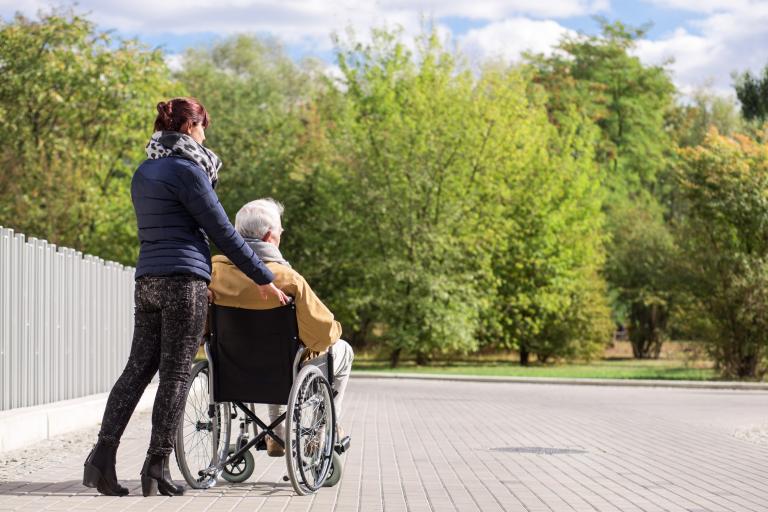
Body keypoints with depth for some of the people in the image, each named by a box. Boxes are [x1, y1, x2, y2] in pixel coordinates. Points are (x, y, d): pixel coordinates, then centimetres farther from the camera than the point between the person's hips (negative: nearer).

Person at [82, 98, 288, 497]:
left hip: (146, 280, 7)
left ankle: (103, 454, -4)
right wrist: (263, 279, -4)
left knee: (138, 367, 6)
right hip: (184, 280, -7)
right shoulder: (187, 169, -8)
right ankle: (157, 466, -3)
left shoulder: (143, 173, 17)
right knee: (175, 373, -3)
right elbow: (221, 231, -9)